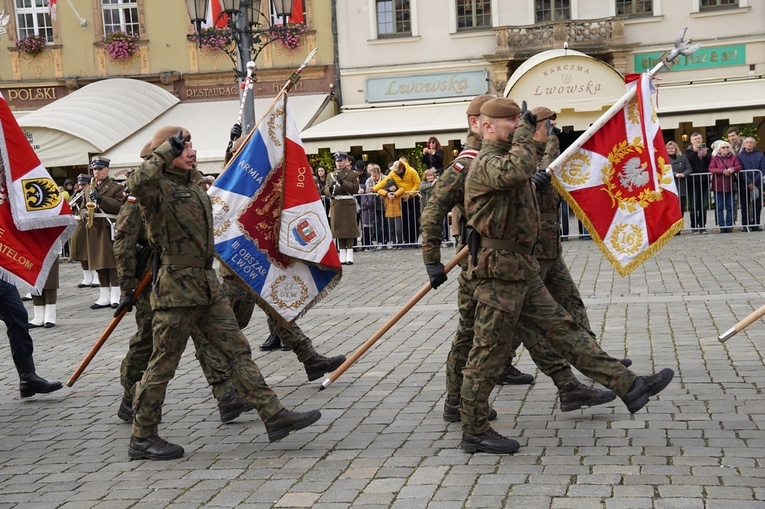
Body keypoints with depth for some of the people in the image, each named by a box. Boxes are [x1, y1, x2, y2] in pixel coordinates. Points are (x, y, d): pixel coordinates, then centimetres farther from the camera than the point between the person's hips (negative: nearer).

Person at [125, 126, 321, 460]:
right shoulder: (159, 188, -13)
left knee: (237, 350, 6)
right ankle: (142, 439, 13)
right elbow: (137, 183, -35)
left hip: (208, 286, 9)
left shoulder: (195, 187, 15)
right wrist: (167, 151, -25)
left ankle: (274, 416, 7)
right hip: (176, 288, -9)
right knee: (163, 364, 1)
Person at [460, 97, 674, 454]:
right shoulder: (486, 165, -16)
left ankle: (627, 386, 10)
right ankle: (474, 432, 8)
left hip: (523, 272, 10)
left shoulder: (504, 160, 18)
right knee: (488, 355, -2)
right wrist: (524, 129, -24)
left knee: (564, 330, 9)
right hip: (499, 273, -10)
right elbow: (519, 169, -37)